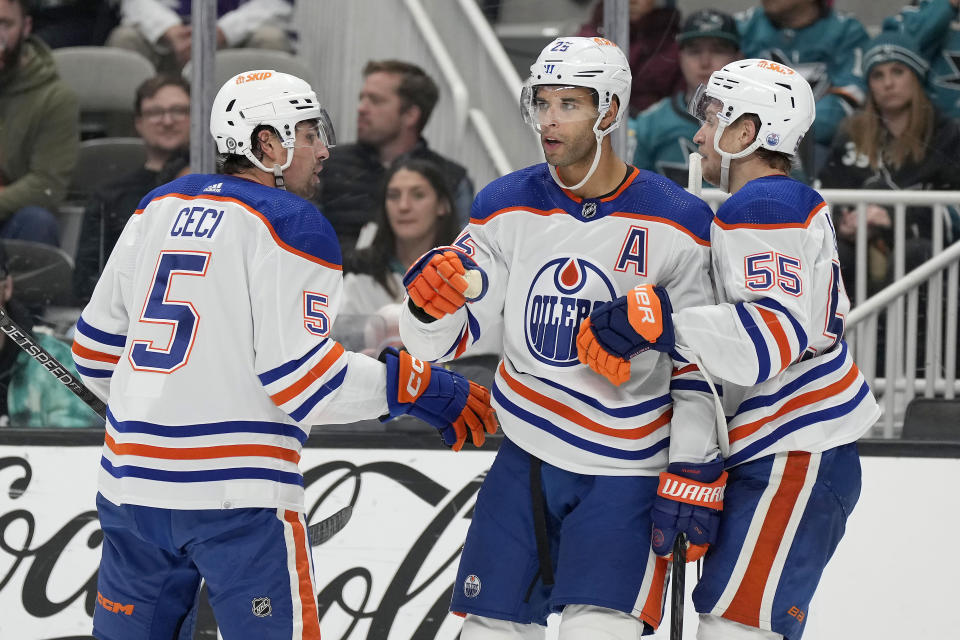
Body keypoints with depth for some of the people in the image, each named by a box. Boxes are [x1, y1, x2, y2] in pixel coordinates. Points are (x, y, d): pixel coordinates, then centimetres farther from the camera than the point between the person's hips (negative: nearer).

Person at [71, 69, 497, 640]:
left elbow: (97, 345, 18)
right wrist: (414, 387, -10)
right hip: (236, 487, -7)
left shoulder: (158, 208, 14)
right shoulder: (292, 223, -7)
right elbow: (295, 371, -15)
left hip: (132, 477, 7)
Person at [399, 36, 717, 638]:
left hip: (625, 473, -4)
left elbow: (700, 362, -3)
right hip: (526, 461, 4)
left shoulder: (676, 222, -9)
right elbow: (446, 340, 2)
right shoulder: (508, 206, 0)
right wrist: (430, 304, -21)